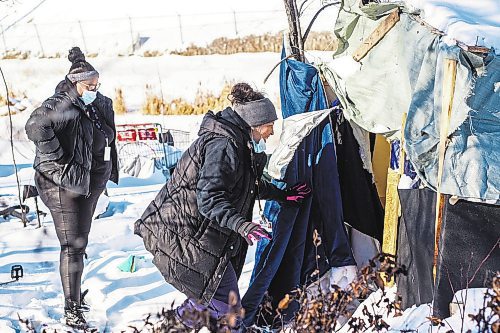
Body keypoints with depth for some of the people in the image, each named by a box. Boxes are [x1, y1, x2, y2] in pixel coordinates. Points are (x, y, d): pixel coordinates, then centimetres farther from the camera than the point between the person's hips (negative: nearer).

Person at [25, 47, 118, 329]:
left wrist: (109, 171, 17)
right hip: (64, 186, -8)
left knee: (80, 243, 20)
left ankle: (76, 294, 37)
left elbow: (106, 141, 23)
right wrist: (57, 158, -29)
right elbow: (35, 126, -35)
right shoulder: (61, 105, -18)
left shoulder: (99, 105, 8)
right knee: (73, 246, -6)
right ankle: (72, 311, 2)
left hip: (89, 184, 8)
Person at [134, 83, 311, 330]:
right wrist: (241, 224, -38)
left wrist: (281, 195, 29)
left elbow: (250, 184, 29)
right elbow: (209, 197, -29)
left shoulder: (240, 142, 13)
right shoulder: (224, 144, -20)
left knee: (210, 298, 16)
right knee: (226, 304, -10)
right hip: (185, 235, -11)